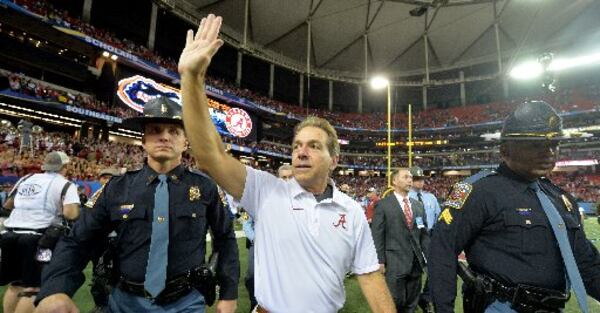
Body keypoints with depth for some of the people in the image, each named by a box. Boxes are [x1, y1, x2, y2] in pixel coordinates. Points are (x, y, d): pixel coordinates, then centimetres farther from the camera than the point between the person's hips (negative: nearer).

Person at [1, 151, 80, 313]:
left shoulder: (26, 178, 15)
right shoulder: (66, 185, -4)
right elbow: (71, 214, -19)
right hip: (38, 239, -6)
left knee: (16, 284, 20)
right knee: (32, 288, 0)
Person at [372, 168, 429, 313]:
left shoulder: (418, 205, 11)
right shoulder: (383, 205, -6)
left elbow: (424, 234, 14)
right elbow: (377, 236, -8)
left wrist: (427, 257, 8)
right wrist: (380, 261, -12)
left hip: (416, 263, 5)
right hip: (395, 264, -5)